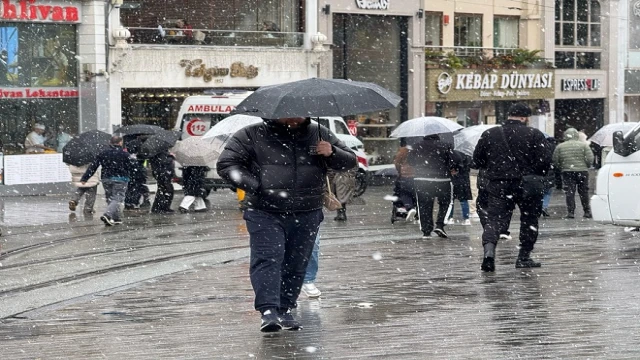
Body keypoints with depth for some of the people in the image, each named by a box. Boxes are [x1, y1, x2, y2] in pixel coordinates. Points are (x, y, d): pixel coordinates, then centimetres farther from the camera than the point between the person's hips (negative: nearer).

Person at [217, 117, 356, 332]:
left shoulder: (319, 135, 12)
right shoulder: (253, 136, 2)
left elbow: (350, 161, 17)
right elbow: (226, 164, 0)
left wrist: (332, 153, -7)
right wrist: (255, 186, -13)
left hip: (307, 215, 3)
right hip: (265, 214, -3)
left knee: (296, 264, 5)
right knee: (267, 259, -17)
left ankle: (285, 310, 17)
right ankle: (268, 310, -22)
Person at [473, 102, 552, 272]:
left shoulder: (489, 134, 4)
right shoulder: (534, 135, -5)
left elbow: (477, 160, 10)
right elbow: (546, 161, -9)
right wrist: (537, 173, 11)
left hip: (498, 186, 1)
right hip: (526, 186, -1)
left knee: (495, 219, -2)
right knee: (529, 220, 17)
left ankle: (489, 249, -29)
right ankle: (524, 257, 19)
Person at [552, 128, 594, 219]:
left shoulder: (559, 147, 6)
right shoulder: (583, 145, 2)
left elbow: (555, 161, 5)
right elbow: (590, 159, -4)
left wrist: (561, 168, 19)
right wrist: (585, 167, 12)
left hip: (567, 172, 0)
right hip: (582, 171, 0)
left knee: (569, 192, 2)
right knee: (584, 192, 8)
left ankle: (570, 212, -5)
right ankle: (587, 212, 11)